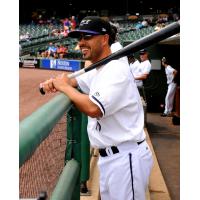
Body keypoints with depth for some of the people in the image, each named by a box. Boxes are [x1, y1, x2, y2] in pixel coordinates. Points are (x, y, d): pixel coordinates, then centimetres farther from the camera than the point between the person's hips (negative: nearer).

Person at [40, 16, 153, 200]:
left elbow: (93, 109, -29)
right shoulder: (97, 72, 13)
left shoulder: (117, 69, -18)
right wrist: (54, 82, 3)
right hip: (108, 157, 10)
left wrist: (64, 86, -13)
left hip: (125, 159, -10)